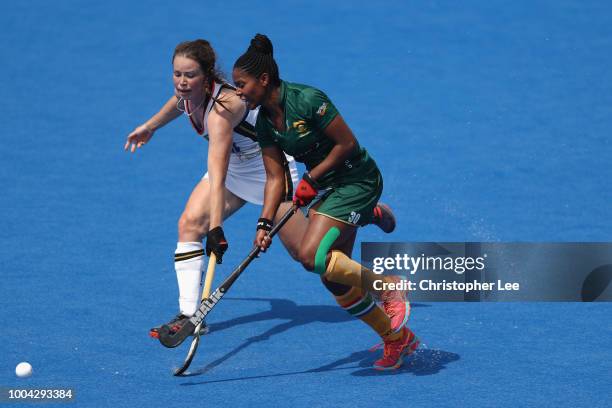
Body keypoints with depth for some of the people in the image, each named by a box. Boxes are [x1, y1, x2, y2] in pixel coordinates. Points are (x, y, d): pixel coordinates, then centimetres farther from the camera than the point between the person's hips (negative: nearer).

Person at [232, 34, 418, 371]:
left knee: (311, 255, -23)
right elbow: (275, 177, 4)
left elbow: (347, 143, -19)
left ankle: (388, 289, -7)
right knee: (333, 278, 5)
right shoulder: (264, 122, 2)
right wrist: (265, 223, -8)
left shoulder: (307, 100, -22)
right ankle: (397, 338, 17)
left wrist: (311, 179, -18)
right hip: (327, 187, 9)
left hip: (357, 179, -9)